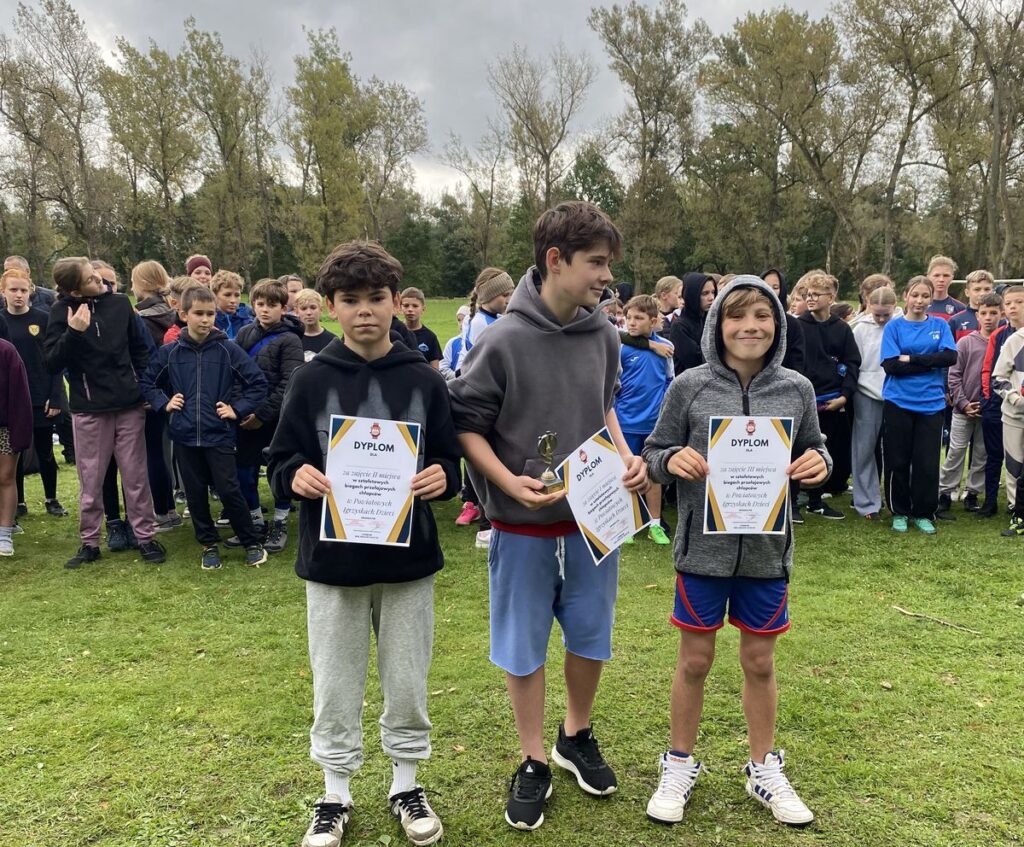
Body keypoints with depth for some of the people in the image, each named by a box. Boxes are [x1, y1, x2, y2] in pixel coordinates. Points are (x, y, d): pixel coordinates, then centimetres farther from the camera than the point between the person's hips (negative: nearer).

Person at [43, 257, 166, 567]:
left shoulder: (120, 303, 1)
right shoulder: (62, 311, -5)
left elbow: (140, 348, 11)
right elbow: (53, 363, -10)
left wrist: (145, 387, 4)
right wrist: (73, 332, -24)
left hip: (129, 406, 1)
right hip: (89, 410, -1)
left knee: (136, 476, 7)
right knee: (91, 480, 8)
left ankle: (145, 537, 16)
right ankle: (89, 542, 20)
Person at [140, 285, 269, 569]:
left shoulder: (227, 350, -6)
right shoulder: (169, 352, 1)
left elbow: (259, 383, -2)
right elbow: (146, 383, 15)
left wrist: (237, 409, -7)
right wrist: (163, 404, 0)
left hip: (219, 435, -3)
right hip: (184, 436, 3)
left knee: (229, 490, -3)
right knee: (195, 493, 10)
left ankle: (253, 543, 13)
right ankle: (209, 544, 26)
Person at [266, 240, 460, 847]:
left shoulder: (424, 380, -1)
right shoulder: (312, 381, -2)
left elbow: (450, 464, 3)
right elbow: (281, 464, 1)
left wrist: (441, 478, -19)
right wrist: (297, 476, -21)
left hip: (409, 561, 0)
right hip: (332, 562, 0)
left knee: (408, 683, 13)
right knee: (336, 687, 13)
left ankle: (407, 785, 34)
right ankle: (336, 796, 32)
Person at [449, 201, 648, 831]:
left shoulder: (604, 335, -3)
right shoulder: (503, 341, -16)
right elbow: (467, 425, -9)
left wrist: (626, 457, -3)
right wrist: (508, 481, -23)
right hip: (524, 525, -4)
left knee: (592, 637, 16)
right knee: (523, 648, 9)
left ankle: (577, 738, 41)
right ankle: (534, 763, 30)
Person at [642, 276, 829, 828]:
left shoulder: (796, 389, -1)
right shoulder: (690, 386, -7)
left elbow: (814, 451, 9)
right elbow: (654, 456, -2)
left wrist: (820, 464, -13)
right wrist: (673, 460, -24)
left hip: (768, 550, 2)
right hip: (703, 548, -1)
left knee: (760, 663, 16)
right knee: (694, 661, 12)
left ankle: (764, 770, 36)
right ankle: (680, 765, 32)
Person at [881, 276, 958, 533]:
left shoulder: (940, 325, 6)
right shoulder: (894, 326, 1)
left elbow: (951, 357, -9)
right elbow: (890, 365, -10)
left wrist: (911, 359, -14)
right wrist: (930, 363, -12)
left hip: (931, 404, 1)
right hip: (898, 403, -1)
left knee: (928, 463, 3)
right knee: (898, 461, 5)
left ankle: (923, 514, 18)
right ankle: (899, 512, 20)